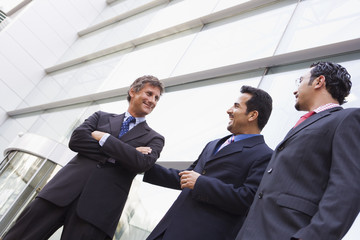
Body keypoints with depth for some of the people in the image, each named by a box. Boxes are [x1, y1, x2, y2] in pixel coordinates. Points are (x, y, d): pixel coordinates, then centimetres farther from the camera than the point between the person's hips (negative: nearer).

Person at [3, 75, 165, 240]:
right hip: (65, 189, 2)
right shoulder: (102, 117, 18)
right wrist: (113, 155, -7)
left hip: (100, 205, -2)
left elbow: (142, 163, -8)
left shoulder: (154, 138, 12)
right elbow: (76, 140, 3)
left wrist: (104, 138, -6)